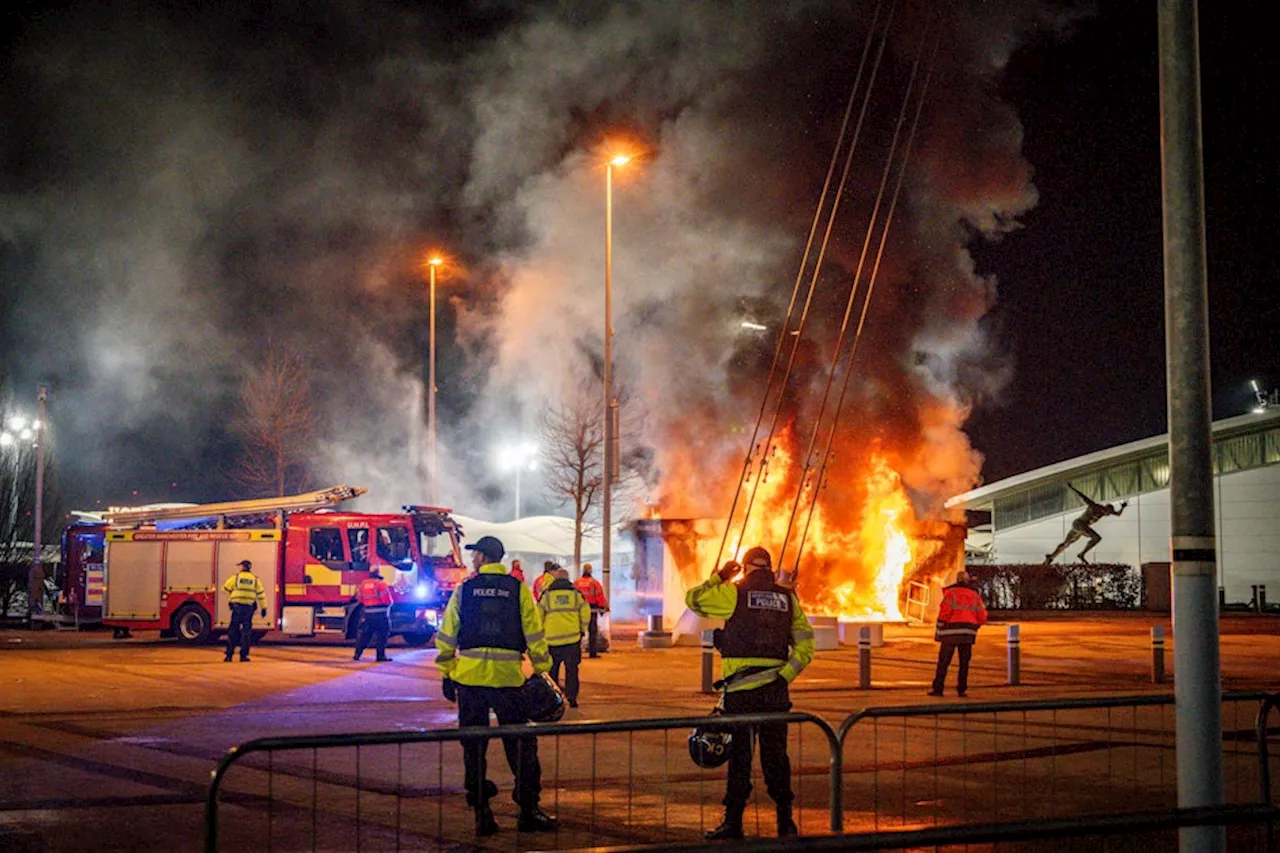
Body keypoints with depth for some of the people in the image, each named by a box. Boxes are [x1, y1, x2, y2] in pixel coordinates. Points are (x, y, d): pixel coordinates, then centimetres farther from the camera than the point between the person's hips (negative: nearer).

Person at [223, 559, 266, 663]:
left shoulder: (236, 577, 2)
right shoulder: (255, 579, 6)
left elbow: (225, 588, 8)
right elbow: (261, 594, 4)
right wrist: (264, 608, 8)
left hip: (237, 607, -1)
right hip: (249, 607, 1)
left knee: (233, 631, 6)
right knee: (246, 631, 7)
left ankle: (229, 655, 4)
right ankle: (244, 655, 2)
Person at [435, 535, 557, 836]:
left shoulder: (464, 589, 4)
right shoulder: (518, 589, 2)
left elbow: (447, 635, 5)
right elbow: (534, 634, -1)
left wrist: (447, 674, 12)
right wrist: (541, 670, 6)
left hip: (469, 676, 1)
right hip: (508, 678, -1)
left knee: (474, 747, 9)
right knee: (520, 745, 8)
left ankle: (481, 812, 9)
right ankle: (528, 810, 8)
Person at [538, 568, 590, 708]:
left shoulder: (546, 595, 2)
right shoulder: (576, 594, 4)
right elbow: (586, 614, 5)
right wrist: (582, 630, 19)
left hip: (552, 639, 0)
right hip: (572, 638, 1)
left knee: (552, 669, 11)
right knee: (571, 669, 7)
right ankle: (572, 697, 2)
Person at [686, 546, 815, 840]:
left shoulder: (734, 592, -2)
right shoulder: (787, 598, 9)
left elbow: (693, 599, 8)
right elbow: (806, 645, 4)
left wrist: (719, 577, 18)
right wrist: (785, 676, 2)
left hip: (740, 687, -3)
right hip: (775, 689, 3)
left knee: (739, 755, 2)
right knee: (775, 754, 9)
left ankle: (733, 822, 4)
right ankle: (785, 821, 11)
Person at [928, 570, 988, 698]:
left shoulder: (951, 592, -3)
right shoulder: (975, 595, 11)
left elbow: (944, 612, -12)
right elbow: (982, 616, 9)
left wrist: (938, 629, -2)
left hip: (951, 631, -3)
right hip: (967, 634, 3)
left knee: (943, 661, 0)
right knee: (964, 662, 9)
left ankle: (937, 688, -2)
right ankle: (962, 689, 6)